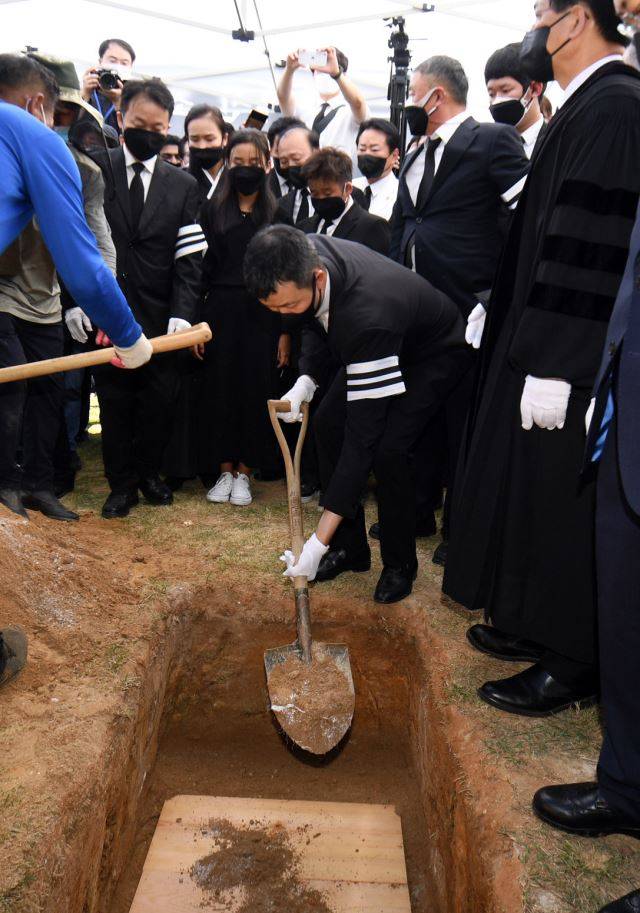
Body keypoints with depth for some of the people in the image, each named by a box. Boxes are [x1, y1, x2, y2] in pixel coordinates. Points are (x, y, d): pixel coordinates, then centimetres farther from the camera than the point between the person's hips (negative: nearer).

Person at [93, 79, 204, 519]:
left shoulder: (184, 186, 7)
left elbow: (189, 259, -1)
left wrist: (182, 315, -13)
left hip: (160, 317, 1)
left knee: (160, 401, 6)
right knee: (114, 401, 6)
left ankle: (150, 473, 28)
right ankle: (122, 483, 22)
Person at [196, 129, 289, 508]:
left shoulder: (279, 212, 3)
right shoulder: (212, 210, 8)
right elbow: (201, 269, 6)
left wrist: (287, 331, -6)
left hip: (263, 315, -1)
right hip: (221, 313, 1)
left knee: (257, 392, 2)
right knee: (220, 390, 4)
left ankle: (244, 472, 16)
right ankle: (224, 471, 18)